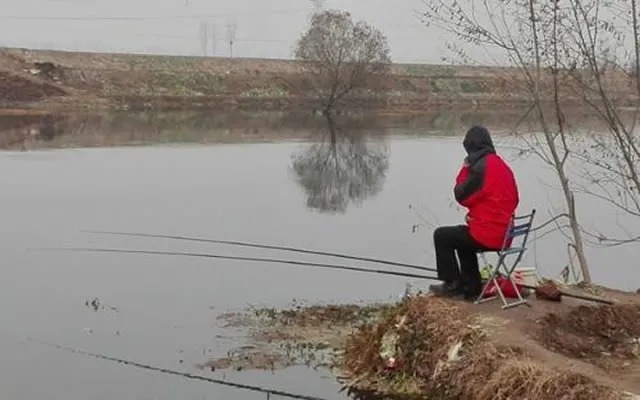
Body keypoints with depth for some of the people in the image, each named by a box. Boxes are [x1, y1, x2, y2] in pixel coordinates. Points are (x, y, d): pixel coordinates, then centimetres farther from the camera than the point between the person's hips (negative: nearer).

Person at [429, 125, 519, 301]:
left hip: (486, 235, -9)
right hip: (504, 234, 9)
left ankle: (453, 284, 10)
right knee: (463, 240, 31)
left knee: (441, 236, 7)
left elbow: (461, 196, -9)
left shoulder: (480, 167, -17)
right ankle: (472, 288, 25)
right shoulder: (503, 166, 10)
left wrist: (465, 168, 2)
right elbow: (513, 200, 16)